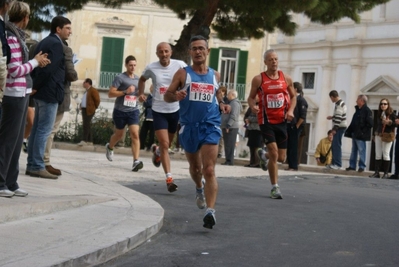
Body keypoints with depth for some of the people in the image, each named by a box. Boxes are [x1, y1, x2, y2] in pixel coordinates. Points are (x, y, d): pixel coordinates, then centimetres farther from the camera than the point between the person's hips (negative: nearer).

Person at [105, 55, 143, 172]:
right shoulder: (120, 78, -6)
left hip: (133, 111, 3)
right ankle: (109, 147, 49)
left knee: (135, 134, -14)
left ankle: (136, 161, -20)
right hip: (120, 111, -3)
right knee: (119, 134, 16)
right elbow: (110, 93, -11)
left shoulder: (138, 79, 10)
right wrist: (125, 92, -21)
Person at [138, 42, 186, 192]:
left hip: (176, 109, 1)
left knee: (168, 143, 18)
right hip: (159, 111, -1)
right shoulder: (151, 68, -4)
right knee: (164, 144, -10)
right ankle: (169, 178, -9)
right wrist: (141, 93, 6)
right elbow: (142, 79, 17)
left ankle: (157, 152, 54)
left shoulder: (180, 65, -9)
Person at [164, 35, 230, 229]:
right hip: (189, 126, 1)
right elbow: (167, 96, -1)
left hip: (210, 126, -1)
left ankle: (210, 211, -20)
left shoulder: (214, 75, 8)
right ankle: (199, 189, 51)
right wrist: (176, 95, -24)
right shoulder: (183, 73, 1)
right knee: (195, 167, 19)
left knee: (209, 170, -14)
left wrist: (222, 104, 4)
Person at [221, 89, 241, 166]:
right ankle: (228, 160, 12)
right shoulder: (230, 103, 23)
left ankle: (230, 161, -10)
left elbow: (233, 116, -20)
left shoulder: (235, 104, -9)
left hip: (231, 128, -10)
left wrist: (228, 125, -24)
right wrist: (223, 126, 19)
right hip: (226, 127, 10)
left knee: (230, 145, -10)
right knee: (227, 145, 10)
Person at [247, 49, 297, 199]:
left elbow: (293, 96, 15)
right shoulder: (258, 79, -4)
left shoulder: (286, 78, 4)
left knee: (281, 158, 7)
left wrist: (291, 110, -3)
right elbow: (251, 97, 4)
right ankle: (275, 187, -2)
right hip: (266, 121, -4)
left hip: (282, 121, 4)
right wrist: (252, 106, -18)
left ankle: (263, 155, 43)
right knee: (274, 153, -15)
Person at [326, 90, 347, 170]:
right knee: (334, 145, 12)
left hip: (339, 127, -10)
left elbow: (339, 117, -21)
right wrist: (332, 117, 28)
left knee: (336, 145, -11)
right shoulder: (341, 103, 16)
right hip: (340, 127, 10)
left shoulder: (339, 104, -16)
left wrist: (335, 128, -20)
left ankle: (337, 164, -11)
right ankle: (335, 163, 16)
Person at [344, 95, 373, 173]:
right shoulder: (358, 110, 17)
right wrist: (348, 131, 15)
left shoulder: (367, 111, -11)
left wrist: (362, 131, -18)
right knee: (354, 151, 11)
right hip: (355, 135, 9)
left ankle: (362, 166, 1)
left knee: (361, 151, -4)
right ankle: (352, 166, 17)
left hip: (361, 136, -9)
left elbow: (370, 124, -17)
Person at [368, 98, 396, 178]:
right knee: (378, 154, 5)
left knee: (385, 154, -2)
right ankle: (376, 172, 9)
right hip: (378, 135, 6)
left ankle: (386, 173, 4)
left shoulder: (392, 114, -5)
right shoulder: (379, 114, 11)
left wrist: (389, 122, -24)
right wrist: (374, 135, 17)